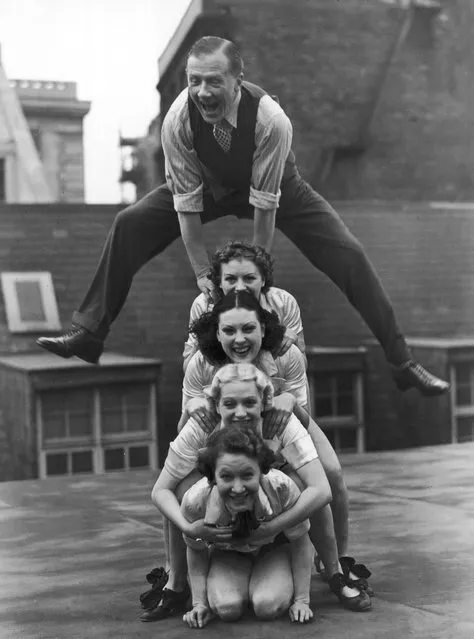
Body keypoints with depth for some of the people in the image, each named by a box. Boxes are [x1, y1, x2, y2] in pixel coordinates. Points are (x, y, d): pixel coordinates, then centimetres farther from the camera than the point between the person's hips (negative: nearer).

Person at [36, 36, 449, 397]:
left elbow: (264, 204, -31)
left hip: (274, 187, -2)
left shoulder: (271, 119, -38)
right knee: (129, 225, -13)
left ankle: (401, 361, -5)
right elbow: (187, 203, -22)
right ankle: (89, 334, 1)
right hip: (208, 187, 2)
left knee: (348, 254, -17)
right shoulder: (178, 120, -30)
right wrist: (203, 273, -22)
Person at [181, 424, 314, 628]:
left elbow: (300, 543, -19)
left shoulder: (282, 489, -38)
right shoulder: (194, 502, -34)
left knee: (268, 607, -26)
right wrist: (199, 603, -12)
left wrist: (301, 601, -14)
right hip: (227, 555, 1)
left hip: (275, 549, -1)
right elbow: (196, 551, -9)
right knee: (226, 608, -25)